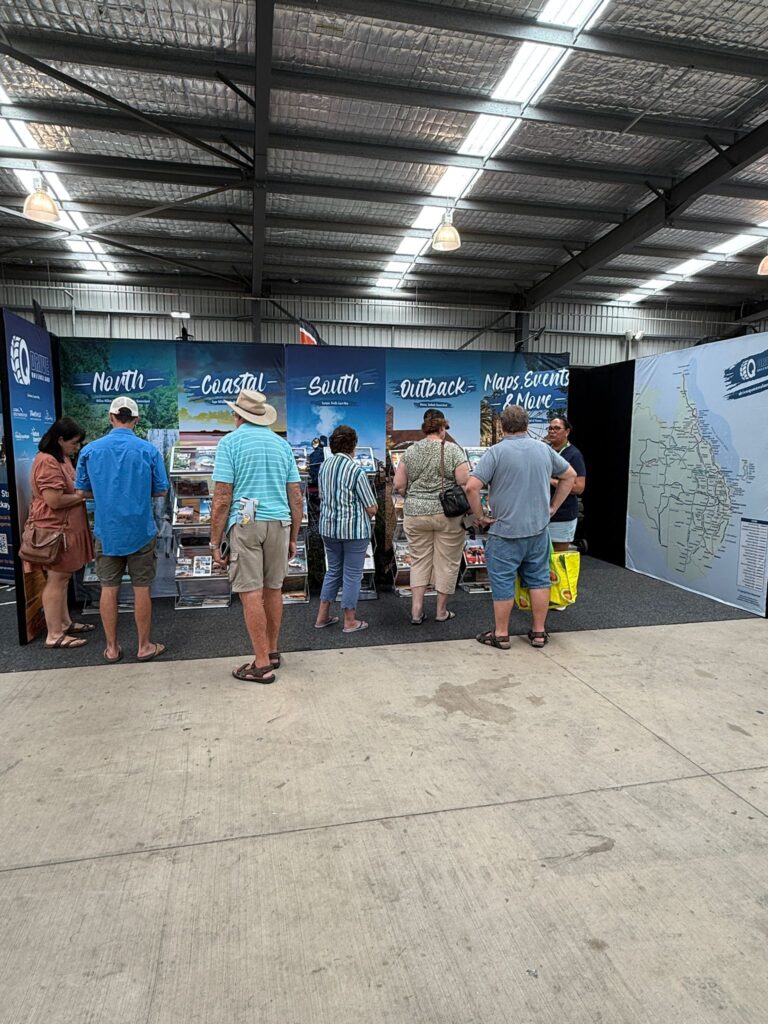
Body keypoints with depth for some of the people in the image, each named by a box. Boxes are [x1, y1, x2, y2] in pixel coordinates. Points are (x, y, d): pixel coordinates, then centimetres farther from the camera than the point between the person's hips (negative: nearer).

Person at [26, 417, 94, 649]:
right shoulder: (47, 462, -19)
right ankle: (54, 635, 4)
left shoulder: (62, 458, 14)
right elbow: (55, 500, -25)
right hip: (54, 530, -10)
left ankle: (65, 623, 27)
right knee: (56, 580, -4)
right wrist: (84, 495, -13)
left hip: (65, 528, 10)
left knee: (63, 578, 16)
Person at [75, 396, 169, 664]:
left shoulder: (90, 450, -3)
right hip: (140, 531, -2)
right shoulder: (148, 450, -8)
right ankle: (145, 646, 16)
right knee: (141, 589, 7)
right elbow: (161, 491, -2)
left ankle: (112, 648, 20)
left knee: (109, 589, 10)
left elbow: (82, 491, 5)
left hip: (106, 531, 2)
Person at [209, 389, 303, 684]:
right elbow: (296, 497, 10)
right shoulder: (282, 444, 12)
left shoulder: (230, 442, -1)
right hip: (279, 524, 5)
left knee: (251, 593, -1)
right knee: (273, 589, 14)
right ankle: (272, 652, 27)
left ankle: (262, 665, 3)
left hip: (245, 523, -5)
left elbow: (222, 497, -8)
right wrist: (293, 538, 16)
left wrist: (215, 542, -4)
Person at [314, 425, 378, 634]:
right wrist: (367, 515, 9)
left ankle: (323, 616, 25)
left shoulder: (324, 466, 3)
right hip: (354, 530, -6)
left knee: (333, 570, 20)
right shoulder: (356, 470, -16)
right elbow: (372, 508, -12)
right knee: (352, 574, 7)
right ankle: (350, 621, 17)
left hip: (328, 528, 6)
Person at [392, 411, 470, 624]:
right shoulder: (453, 449, -6)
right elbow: (464, 484, -12)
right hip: (448, 515, -3)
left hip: (415, 514, 3)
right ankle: (441, 611, 19)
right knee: (446, 563, 9)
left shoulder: (410, 451, 3)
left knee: (420, 561, 14)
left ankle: (416, 610, 11)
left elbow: (398, 485, 3)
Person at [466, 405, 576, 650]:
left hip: (505, 531, -4)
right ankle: (539, 632, 23)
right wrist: (553, 507, 18)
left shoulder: (496, 452, -11)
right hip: (539, 529, 5)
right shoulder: (543, 449, 5)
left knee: (503, 582, 5)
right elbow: (570, 475, 17)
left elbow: (472, 487, -19)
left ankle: (501, 634, 15)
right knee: (539, 579, 14)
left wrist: (479, 516, -7)